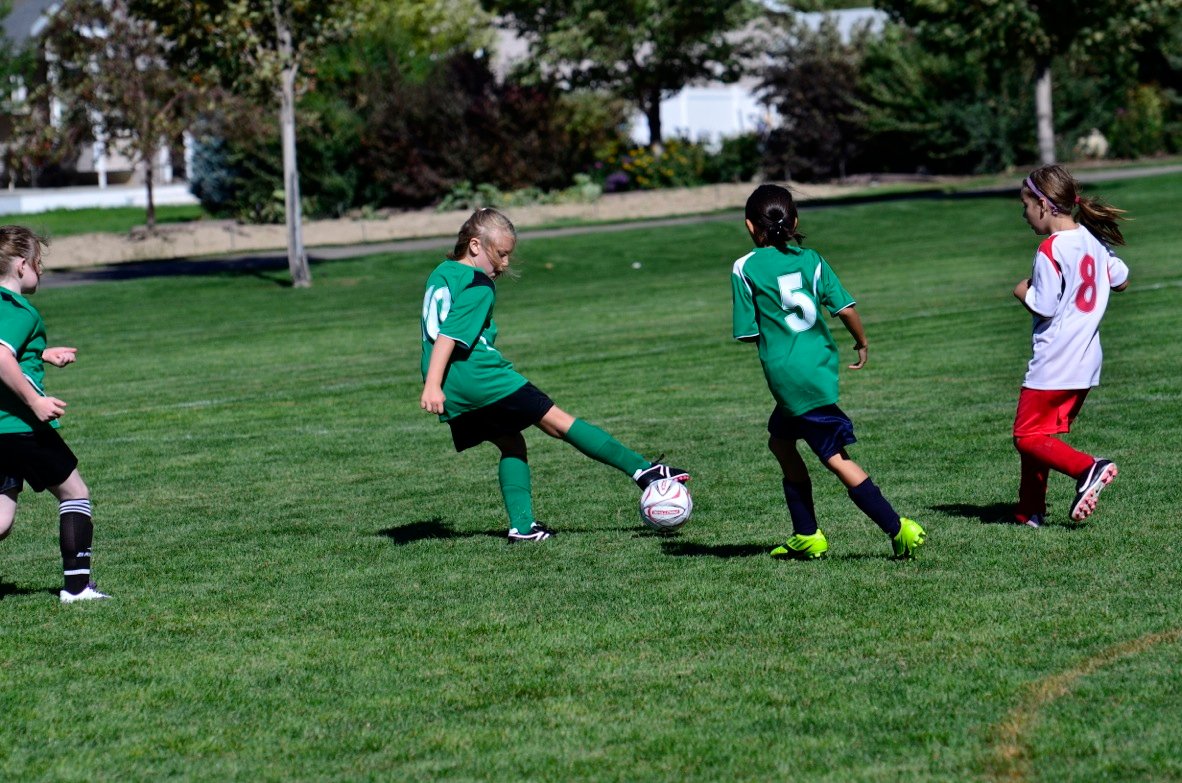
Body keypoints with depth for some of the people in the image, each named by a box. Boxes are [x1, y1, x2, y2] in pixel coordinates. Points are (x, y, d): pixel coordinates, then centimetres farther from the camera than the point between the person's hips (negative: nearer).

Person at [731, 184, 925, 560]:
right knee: (780, 441, 24)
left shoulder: (745, 269, -6)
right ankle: (807, 536, 25)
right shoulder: (811, 260, 5)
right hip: (821, 366, 6)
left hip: (788, 374, -6)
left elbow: (748, 332, -5)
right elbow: (846, 308, -1)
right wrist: (861, 344, 16)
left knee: (836, 458, -3)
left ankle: (897, 528, -11)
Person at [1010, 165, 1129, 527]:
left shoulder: (1051, 249, -17)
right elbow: (1122, 279, 19)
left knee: (1028, 437, -3)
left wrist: (1023, 292, 0)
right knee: (1040, 435, 16)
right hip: (1086, 362, 9)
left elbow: (1044, 307, -19)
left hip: (1053, 364, -9)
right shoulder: (1091, 240, 7)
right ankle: (1031, 511, 17)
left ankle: (1088, 469, -20)